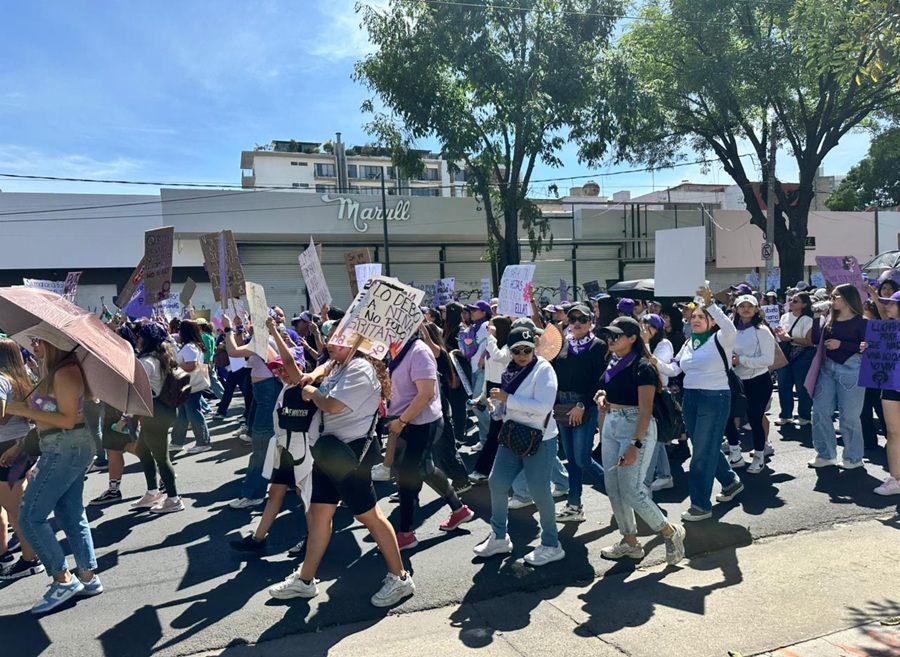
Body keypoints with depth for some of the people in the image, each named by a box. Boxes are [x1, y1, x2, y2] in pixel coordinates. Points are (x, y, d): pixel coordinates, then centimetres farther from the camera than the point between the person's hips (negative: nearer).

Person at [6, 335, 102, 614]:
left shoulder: (64, 372, -17)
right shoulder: (53, 370, 12)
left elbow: (68, 419, -20)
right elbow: (50, 413, 13)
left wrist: (26, 410, -18)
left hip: (65, 448, -10)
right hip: (70, 448, 10)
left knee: (30, 517, -3)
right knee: (71, 514, 14)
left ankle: (63, 579, 5)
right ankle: (88, 577, 23)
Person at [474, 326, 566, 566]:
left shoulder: (544, 369, -15)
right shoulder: (509, 370, 7)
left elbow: (544, 406, -28)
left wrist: (507, 398, -25)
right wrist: (495, 402, -6)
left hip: (540, 439, -7)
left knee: (539, 492, -1)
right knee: (496, 483, 8)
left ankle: (551, 545, 17)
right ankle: (499, 537, 26)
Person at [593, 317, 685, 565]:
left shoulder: (642, 368, -15)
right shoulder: (613, 362, 8)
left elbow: (645, 411, -19)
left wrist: (636, 445, -24)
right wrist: (600, 396, 2)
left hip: (636, 428, -8)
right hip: (611, 426, 8)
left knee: (631, 491, -7)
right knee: (613, 488, 10)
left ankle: (670, 532, 16)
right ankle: (629, 542, 24)